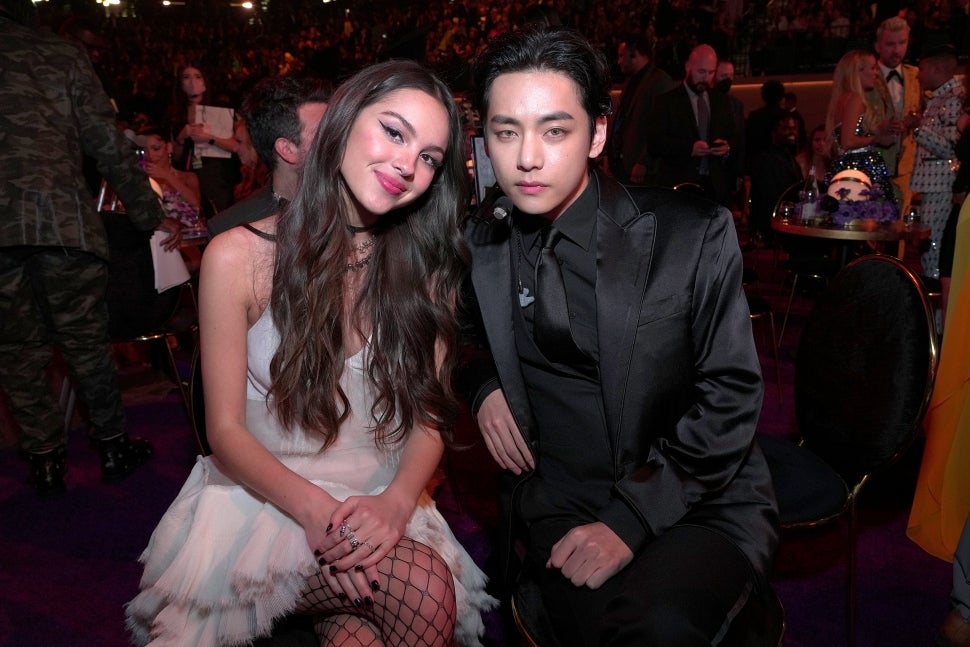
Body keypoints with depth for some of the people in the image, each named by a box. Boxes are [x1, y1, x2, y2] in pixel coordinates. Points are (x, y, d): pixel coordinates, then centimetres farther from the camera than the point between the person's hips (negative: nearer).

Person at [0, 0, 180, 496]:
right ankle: (112, 447, 25)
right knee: (86, 342, 13)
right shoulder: (62, 54, 10)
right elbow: (110, 148, 5)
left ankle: (45, 460, 24)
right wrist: (151, 217, 10)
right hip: (62, 220, -1)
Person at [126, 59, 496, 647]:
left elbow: (429, 416, -1)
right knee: (423, 588, -28)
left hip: (381, 504, 3)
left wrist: (397, 500, -21)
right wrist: (315, 509, -23)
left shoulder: (427, 267, 1)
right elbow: (226, 431, -7)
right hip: (263, 498, -3)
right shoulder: (239, 258, -8)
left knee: (430, 591, -29)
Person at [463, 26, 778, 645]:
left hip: (702, 501, -1)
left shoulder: (696, 234, -9)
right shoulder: (478, 245, 1)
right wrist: (483, 384, -1)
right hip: (558, 497, 2)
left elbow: (729, 397, -8)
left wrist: (630, 519, -15)